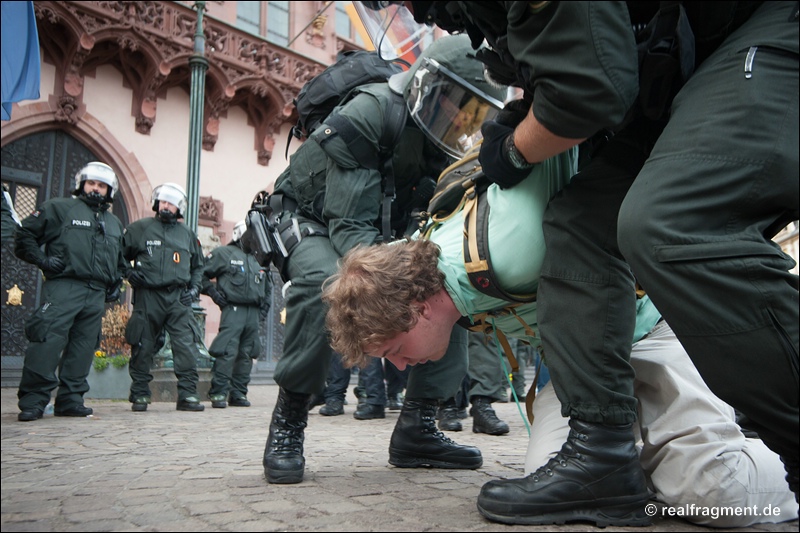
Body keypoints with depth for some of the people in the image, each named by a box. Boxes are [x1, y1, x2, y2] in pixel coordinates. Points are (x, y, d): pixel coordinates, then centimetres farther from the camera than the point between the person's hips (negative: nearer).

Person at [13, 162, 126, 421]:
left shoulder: (114, 223, 25)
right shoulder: (59, 208, 8)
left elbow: (120, 260, 35)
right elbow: (25, 234, 6)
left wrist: (116, 283, 21)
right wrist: (42, 259, -7)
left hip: (97, 293, 6)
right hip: (63, 286, -5)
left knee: (83, 348, 4)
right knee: (48, 341, -15)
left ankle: (70, 400, 10)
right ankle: (32, 401, -11)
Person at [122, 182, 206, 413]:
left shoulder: (187, 234, 16)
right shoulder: (139, 228, 8)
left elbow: (198, 266, 24)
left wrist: (195, 287, 10)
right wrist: (129, 273, -5)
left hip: (178, 298, 2)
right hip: (147, 296, -2)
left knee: (187, 346, -7)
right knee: (143, 347, 3)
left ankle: (187, 394, -2)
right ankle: (139, 395, 14)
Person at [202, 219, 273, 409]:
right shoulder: (224, 253, 4)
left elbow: (268, 286, 31)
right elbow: (202, 274, 0)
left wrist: (264, 307, 19)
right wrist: (215, 294, -7)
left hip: (254, 313, 6)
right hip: (233, 310, -6)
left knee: (247, 355, 6)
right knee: (226, 353, -12)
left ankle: (238, 394, 14)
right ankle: (218, 393, -5)